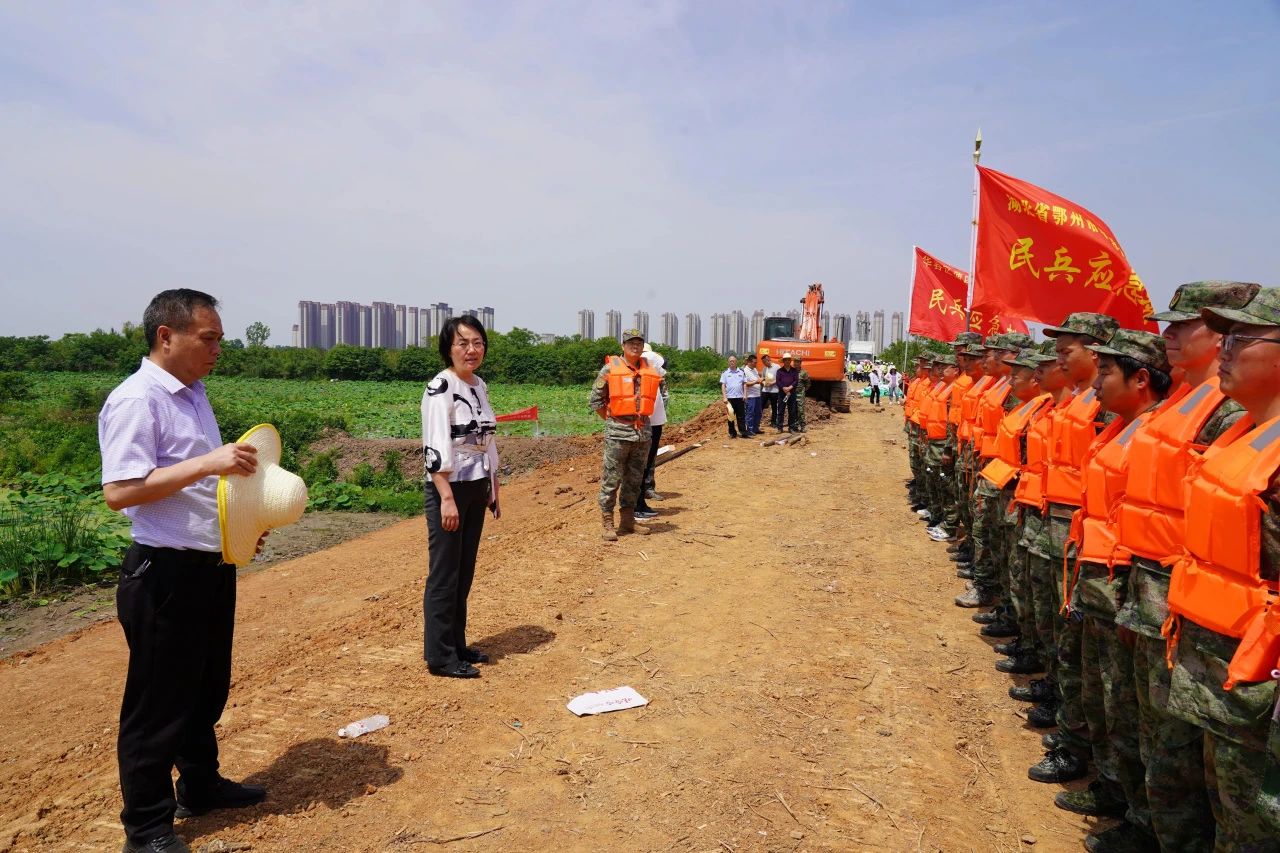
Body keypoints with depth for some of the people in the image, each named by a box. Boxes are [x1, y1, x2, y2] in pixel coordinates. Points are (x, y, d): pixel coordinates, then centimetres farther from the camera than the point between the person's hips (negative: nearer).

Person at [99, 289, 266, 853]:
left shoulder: (193, 395, 12)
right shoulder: (136, 400, -16)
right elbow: (119, 491, -25)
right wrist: (207, 463, -29)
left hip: (213, 566, 9)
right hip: (166, 573, -9)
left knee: (208, 688, 22)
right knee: (159, 702, 5)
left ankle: (200, 784, 41)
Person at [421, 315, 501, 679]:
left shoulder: (479, 386, 10)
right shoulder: (440, 387, -14)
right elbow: (435, 448, -20)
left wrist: (493, 489, 17)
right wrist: (447, 498, -24)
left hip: (476, 490, 8)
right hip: (449, 489, -8)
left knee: (465, 573, 14)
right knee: (444, 574, 0)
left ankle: (457, 644, 26)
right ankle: (440, 656, 11)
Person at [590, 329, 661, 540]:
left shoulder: (649, 370, 9)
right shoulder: (610, 368, -4)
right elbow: (595, 400, 0)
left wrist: (641, 418, 15)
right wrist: (611, 420, 2)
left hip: (643, 432, 5)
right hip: (618, 433, -5)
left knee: (634, 479, 12)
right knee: (611, 479, -3)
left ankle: (628, 520, 23)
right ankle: (607, 524, 4)